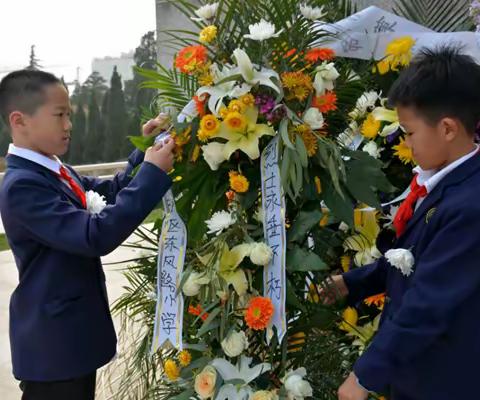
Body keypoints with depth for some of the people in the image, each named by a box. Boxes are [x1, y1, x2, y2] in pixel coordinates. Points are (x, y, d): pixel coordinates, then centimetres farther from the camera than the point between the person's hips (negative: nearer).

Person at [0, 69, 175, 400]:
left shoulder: (54, 171, 6)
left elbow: (109, 194, 15)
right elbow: (96, 236, -32)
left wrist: (144, 151, 0)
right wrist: (152, 173, -30)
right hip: (52, 342, -9)